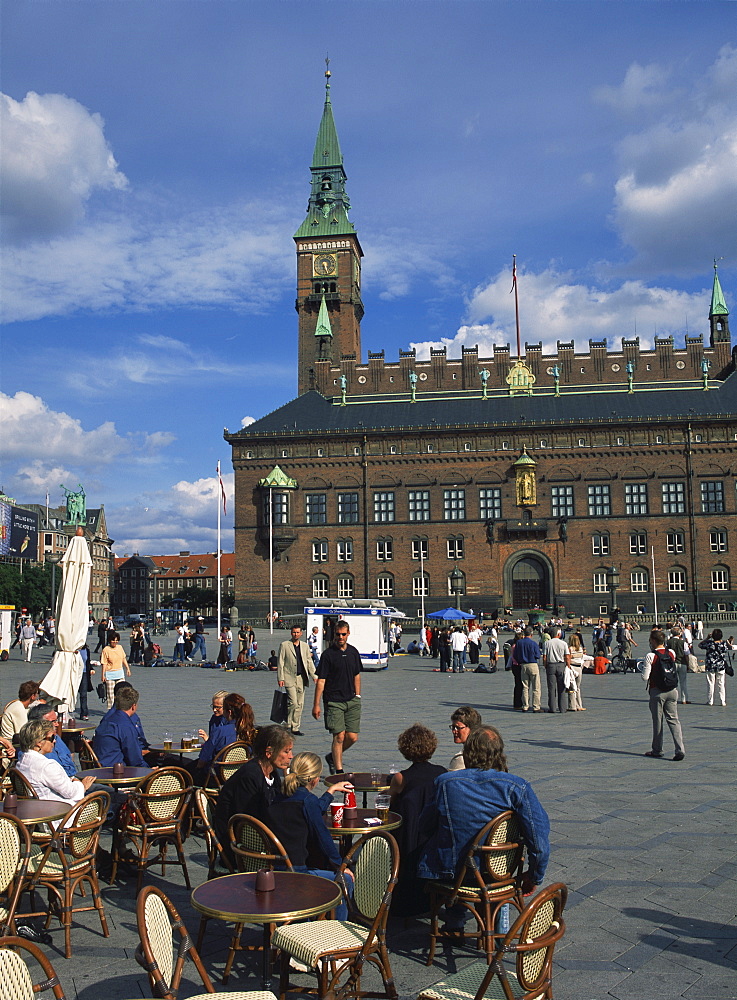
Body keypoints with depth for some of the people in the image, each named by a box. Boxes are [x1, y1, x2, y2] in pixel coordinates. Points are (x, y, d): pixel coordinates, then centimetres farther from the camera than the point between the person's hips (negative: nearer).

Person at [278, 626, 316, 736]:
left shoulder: (305, 646, 13)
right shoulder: (284, 645, 0)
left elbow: (309, 661, 15)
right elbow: (280, 662, -2)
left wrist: (314, 676, 6)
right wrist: (280, 678, -8)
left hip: (301, 678, 5)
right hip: (290, 678, -5)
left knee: (300, 704, 6)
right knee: (293, 703, -13)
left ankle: (295, 728, 15)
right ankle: (287, 725, 2)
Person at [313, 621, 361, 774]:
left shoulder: (353, 652, 10)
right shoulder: (328, 654, -6)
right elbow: (320, 681, -7)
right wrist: (316, 705, -8)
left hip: (352, 701, 5)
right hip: (334, 701, -5)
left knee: (352, 737, 2)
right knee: (339, 736, -9)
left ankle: (332, 757, 27)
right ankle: (339, 771, 2)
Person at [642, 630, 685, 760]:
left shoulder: (650, 656, -13)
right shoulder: (671, 653, 2)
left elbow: (645, 677, -15)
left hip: (657, 691, -4)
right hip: (672, 690, 4)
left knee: (657, 720, 8)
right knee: (673, 720, 6)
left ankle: (657, 750, 20)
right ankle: (680, 749, -7)